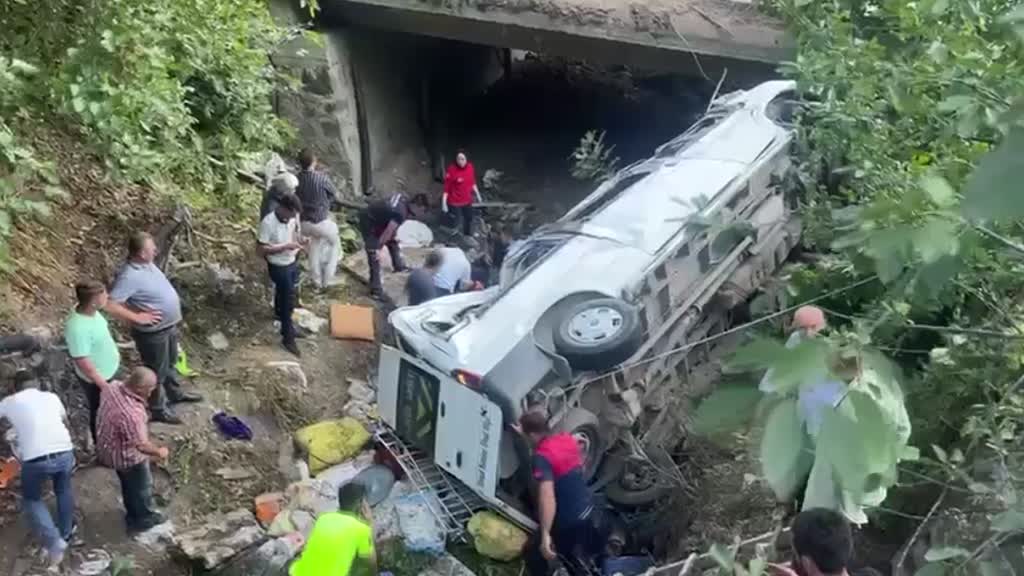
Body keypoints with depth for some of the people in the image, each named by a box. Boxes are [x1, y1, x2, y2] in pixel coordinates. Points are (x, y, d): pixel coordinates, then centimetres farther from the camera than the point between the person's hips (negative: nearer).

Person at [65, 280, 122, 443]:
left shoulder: (90, 311, -13)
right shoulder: (78, 328, -39)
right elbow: (83, 363, -30)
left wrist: (114, 354, 20)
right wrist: (103, 385, -20)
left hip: (108, 370, 9)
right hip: (96, 379, -8)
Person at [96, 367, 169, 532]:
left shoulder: (113, 387, -18)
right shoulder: (131, 413, -43)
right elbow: (141, 445, -36)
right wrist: (159, 452, -15)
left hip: (108, 447, 8)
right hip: (127, 456, -8)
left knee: (128, 484, 31)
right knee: (142, 486, 21)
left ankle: (133, 515, 54)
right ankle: (144, 519, 46)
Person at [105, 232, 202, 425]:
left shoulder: (146, 263, -4)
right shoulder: (130, 276, -32)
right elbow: (110, 305, -34)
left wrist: (173, 298, 9)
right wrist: (137, 317, -27)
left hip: (169, 325, 8)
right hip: (153, 332, -8)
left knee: (169, 363, 29)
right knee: (156, 372, 12)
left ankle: (175, 393, 51)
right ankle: (158, 409, 31)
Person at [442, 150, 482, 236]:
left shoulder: (470, 167, -7)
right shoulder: (451, 170, -23)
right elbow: (446, 187, -19)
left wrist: (477, 194, 15)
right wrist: (444, 203, -21)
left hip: (467, 201, 7)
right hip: (455, 202, -7)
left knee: (469, 219, 25)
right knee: (457, 224, 0)